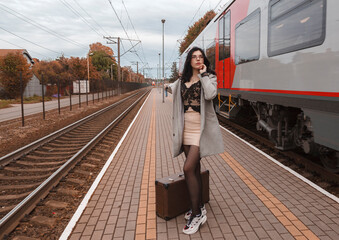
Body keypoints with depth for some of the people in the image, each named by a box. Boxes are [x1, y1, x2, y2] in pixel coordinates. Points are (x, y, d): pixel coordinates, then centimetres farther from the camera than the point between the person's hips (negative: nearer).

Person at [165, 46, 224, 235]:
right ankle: (199, 207, 27)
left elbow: (210, 94, -21)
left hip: (201, 128, -5)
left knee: (188, 168, -14)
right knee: (194, 168, 12)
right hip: (187, 128, 6)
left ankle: (197, 214, -1)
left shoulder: (209, 77, -1)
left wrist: (203, 74, -12)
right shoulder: (182, 80, 13)